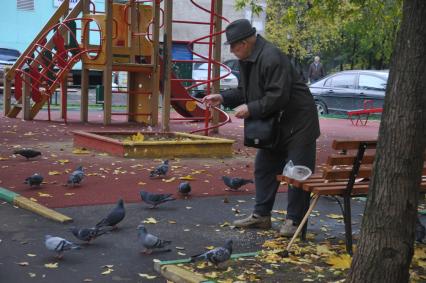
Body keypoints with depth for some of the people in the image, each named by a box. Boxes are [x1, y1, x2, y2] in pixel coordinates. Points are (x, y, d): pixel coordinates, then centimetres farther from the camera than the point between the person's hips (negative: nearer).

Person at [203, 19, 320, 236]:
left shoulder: (271, 58, -25)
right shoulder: (246, 60, 5)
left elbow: (278, 97, -29)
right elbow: (243, 91, 15)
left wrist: (250, 109, -24)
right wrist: (222, 98, 1)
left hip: (298, 122, -10)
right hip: (274, 123, 10)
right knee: (263, 168, 13)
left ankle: (295, 221, 3)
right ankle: (261, 215, 22)